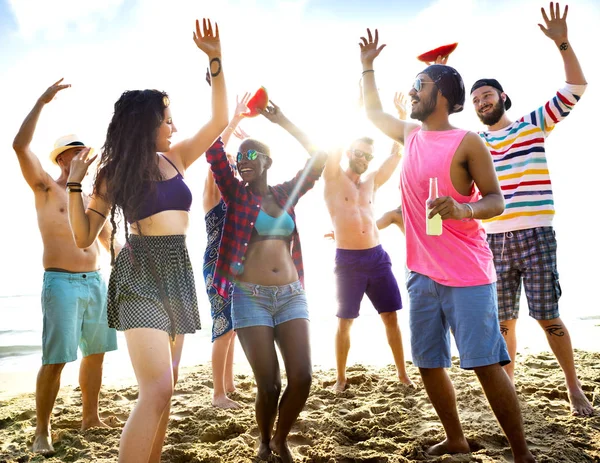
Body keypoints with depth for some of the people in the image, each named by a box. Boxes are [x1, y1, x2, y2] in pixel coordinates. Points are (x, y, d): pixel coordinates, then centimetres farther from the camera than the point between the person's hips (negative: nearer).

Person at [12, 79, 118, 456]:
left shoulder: (92, 196, 16)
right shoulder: (46, 189, 0)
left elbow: (108, 239, 24)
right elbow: (20, 146, -15)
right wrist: (42, 102, -15)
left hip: (96, 283, 6)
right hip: (62, 284, -6)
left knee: (96, 353, 11)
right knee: (55, 360, -8)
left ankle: (91, 417, 24)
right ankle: (42, 432, 3)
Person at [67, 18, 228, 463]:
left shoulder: (176, 158, 10)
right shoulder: (114, 172, 0)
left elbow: (219, 120, 8)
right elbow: (84, 236, 0)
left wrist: (215, 61, 0)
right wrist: (75, 183, -12)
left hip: (178, 273, 6)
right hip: (141, 275, -5)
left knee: (164, 389, 10)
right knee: (156, 390, -18)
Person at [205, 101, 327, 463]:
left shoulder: (285, 194, 11)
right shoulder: (236, 193, 4)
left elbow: (319, 159, 3)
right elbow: (214, 150, -8)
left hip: (292, 295, 3)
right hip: (251, 298, -3)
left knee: (302, 377, -5)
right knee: (269, 384, -4)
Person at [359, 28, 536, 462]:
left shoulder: (467, 142, -7)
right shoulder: (411, 134, 11)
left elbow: (497, 201, -8)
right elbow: (373, 112, 29)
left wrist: (463, 208, -28)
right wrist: (368, 66, 30)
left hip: (467, 275, -6)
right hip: (422, 274, 7)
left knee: (487, 365, -5)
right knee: (429, 364, 12)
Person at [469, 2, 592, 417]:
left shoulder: (534, 125, 6)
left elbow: (576, 89, -2)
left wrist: (562, 43, -12)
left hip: (535, 235, -3)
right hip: (494, 240, 3)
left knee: (547, 316, -3)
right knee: (504, 320, 6)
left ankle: (574, 387, 14)